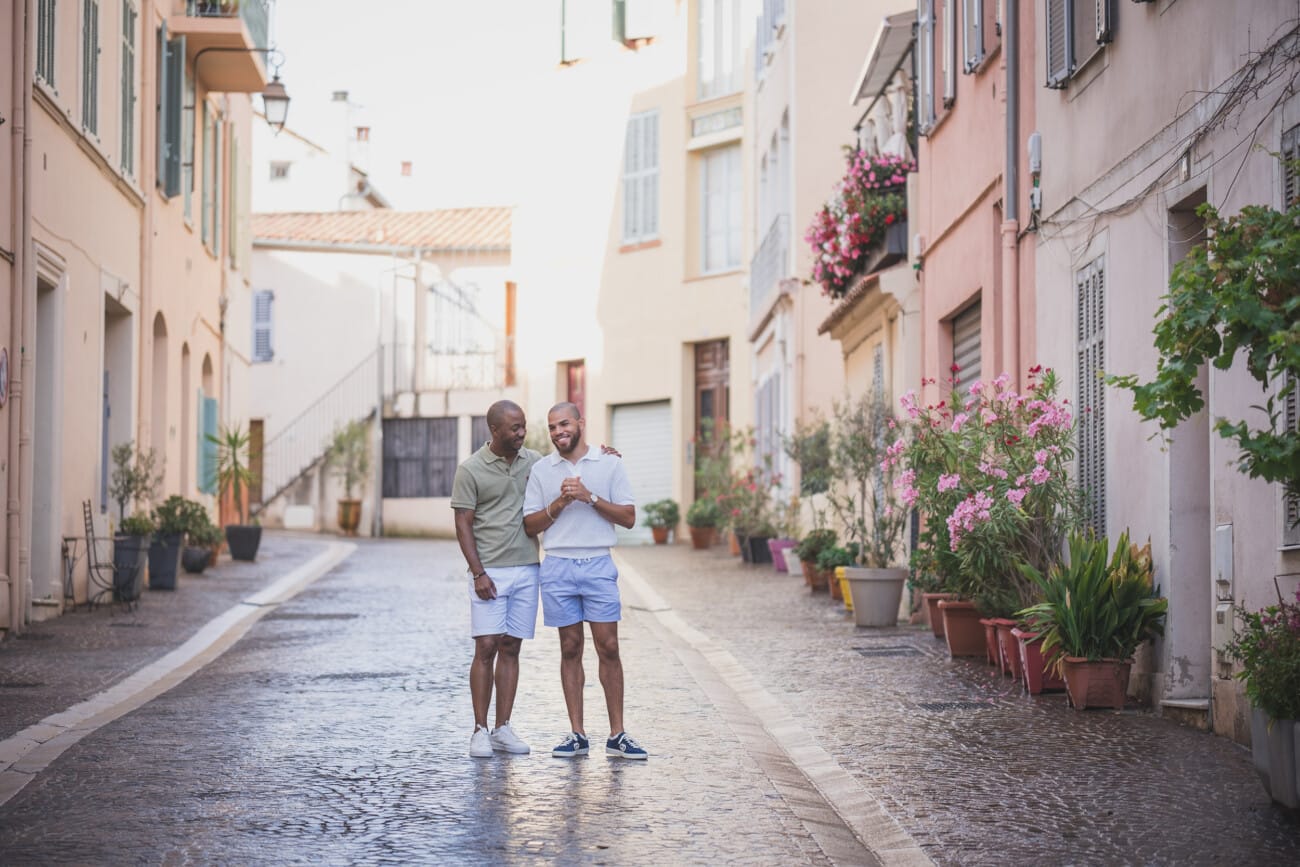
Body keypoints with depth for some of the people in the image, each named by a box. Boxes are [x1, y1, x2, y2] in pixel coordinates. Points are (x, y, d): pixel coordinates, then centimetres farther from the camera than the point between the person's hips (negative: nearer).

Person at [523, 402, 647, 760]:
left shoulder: (609, 465, 4)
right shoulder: (540, 470, 8)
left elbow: (628, 517, -1)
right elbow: (530, 526, 6)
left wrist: (590, 497, -11)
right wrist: (559, 503, -10)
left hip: (598, 565, -1)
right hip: (558, 566, 1)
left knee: (608, 647, -3)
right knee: (571, 648, 4)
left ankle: (617, 734, 1)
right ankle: (577, 734, 8)